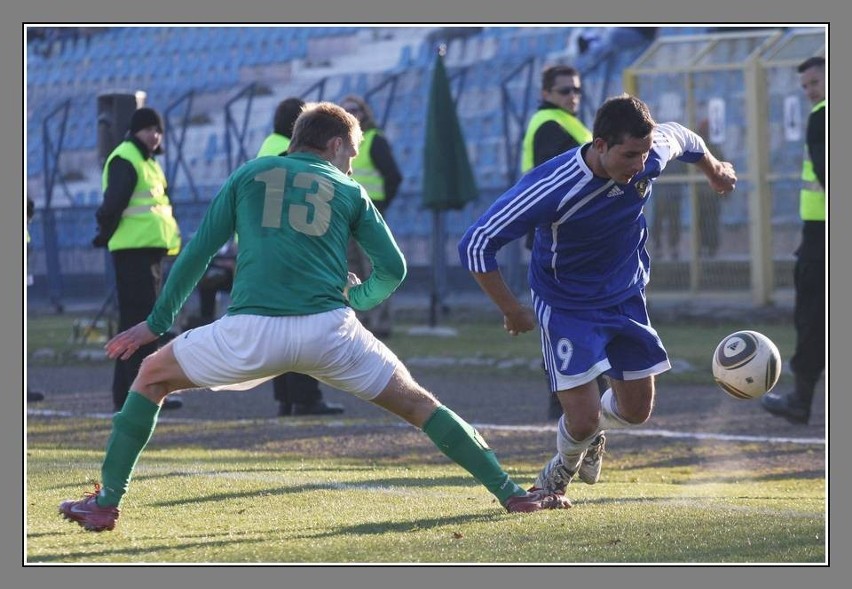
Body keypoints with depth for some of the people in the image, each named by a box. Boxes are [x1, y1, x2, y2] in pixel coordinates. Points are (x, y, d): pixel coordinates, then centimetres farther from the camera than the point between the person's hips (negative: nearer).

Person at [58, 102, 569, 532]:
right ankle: (510, 494, 9)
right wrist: (358, 297, 34)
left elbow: (198, 253, 16)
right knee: (418, 404, 15)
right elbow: (393, 269, 14)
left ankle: (106, 504, 17)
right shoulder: (348, 190, 19)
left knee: (153, 376, 22)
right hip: (328, 330, 0)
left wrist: (157, 323, 22)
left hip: (251, 333, 0)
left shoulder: (249, 175, 20)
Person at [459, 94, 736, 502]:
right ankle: (563, 468, 25)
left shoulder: (654, 153, -21)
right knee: (583, 418, -12)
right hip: (567, 307, -5)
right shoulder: (550, 189, -35)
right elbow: (476, 245, -29)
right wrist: (512, 312, -19)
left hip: (626, 296, 5)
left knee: (636, 410, 10)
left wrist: (714, 169, 29)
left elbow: (681, 139, 7)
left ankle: (593, 432, 47)